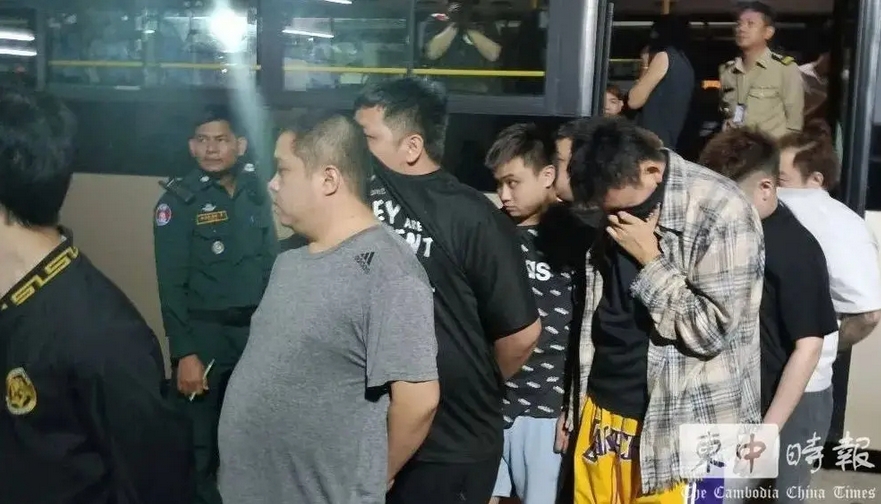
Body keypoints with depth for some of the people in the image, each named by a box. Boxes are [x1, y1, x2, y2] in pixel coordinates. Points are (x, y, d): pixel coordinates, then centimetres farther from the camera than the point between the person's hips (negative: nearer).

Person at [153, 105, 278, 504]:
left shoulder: (256, 192, 5)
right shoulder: (178, 201, -8)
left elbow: (270, 261, 9)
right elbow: (171, 285, -11)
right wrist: (184, 353, -16)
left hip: (255, 330, 4)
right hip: (203, 334, -4)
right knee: (198, 443, 5)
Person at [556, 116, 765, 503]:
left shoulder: (721, 213, -16)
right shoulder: (618, 208, 5)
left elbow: (712, 330, -17)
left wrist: (650, 261, -17)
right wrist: (575, 403, 16)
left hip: (680, 429, -6)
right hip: (601, 412, 6)